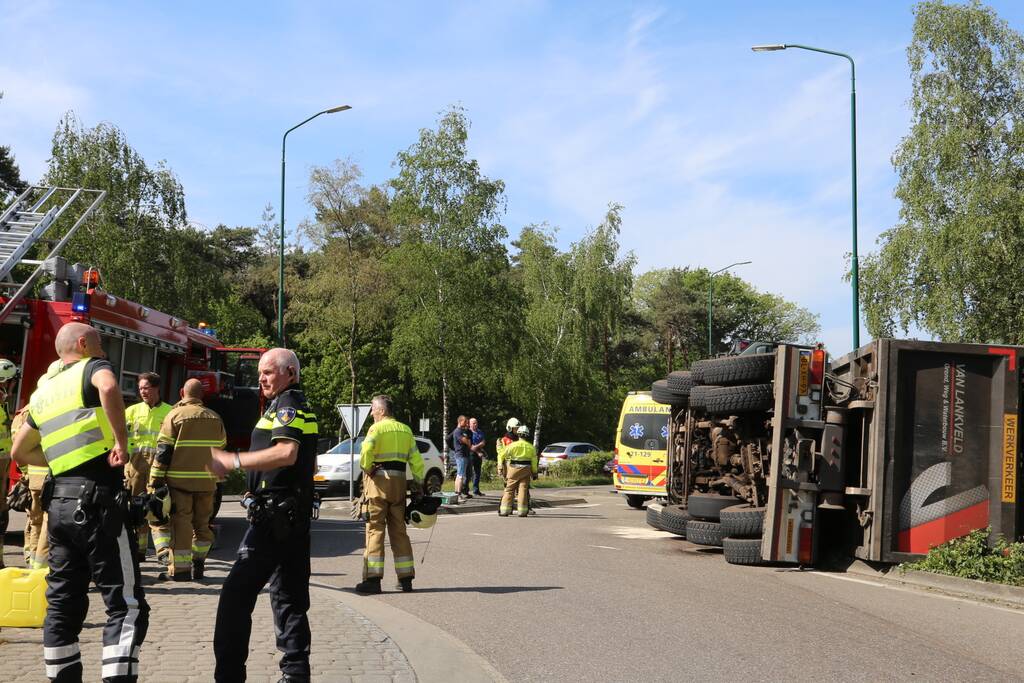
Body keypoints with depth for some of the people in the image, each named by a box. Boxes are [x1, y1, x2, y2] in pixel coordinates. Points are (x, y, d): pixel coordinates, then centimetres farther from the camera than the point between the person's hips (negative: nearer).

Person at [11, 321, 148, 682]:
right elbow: (109, 388, -26)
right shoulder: (92, 367, 0)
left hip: (59, 502, 8)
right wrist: (121, 442, -18)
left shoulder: (43, 392, 21)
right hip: (98, 501, -8)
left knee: (63, 604, 14)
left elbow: (20, 451, 31)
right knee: (126, 605, -7)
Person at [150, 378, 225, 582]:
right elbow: (221, 448, 18)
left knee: (181, 523, -1)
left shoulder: (175, 415, -4)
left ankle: (179, 569, -1)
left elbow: (163, 450, -7)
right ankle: (198, 565, 18)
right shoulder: (215, 418, 9)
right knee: (202, 522, 14)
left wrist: (155, 481, -5)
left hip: (179, 480, -4)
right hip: (207, 481, 4)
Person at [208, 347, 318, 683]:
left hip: (275, 516, -11)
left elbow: (287, 452, -27)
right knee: (288, 596, 12)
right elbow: (308, 463, 31)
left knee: (236, 594, -10)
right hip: (294, 516, 11)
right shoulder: (299, 406, 21)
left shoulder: (287, 404, -10)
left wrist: (233, 461, -23)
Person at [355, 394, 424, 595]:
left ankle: (373, 578, -4)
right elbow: (417, 460, 10)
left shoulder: (377, 428, -6)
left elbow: (366, 452, -23)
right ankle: (406, 578, 13)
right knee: (399, 530, 11)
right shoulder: (405, 430, 13)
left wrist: (367, 469, -6)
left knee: (375, 528, -2)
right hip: (399, 481, 6)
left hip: (379, 480, -5)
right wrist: (418, 486, 12)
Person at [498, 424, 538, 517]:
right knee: (523, 489, 5)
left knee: (509, 489, 5)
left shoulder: (513, 445, -7)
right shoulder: (531, 447, 1)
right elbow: (534, 461, 4)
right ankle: (522, 511, 1)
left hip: (514, 469, -2)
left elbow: (501, 455, -1)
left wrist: (500, 466, 14)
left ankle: (505, 510, 3)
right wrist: (534, 473, 13)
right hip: (526, 469, 2)